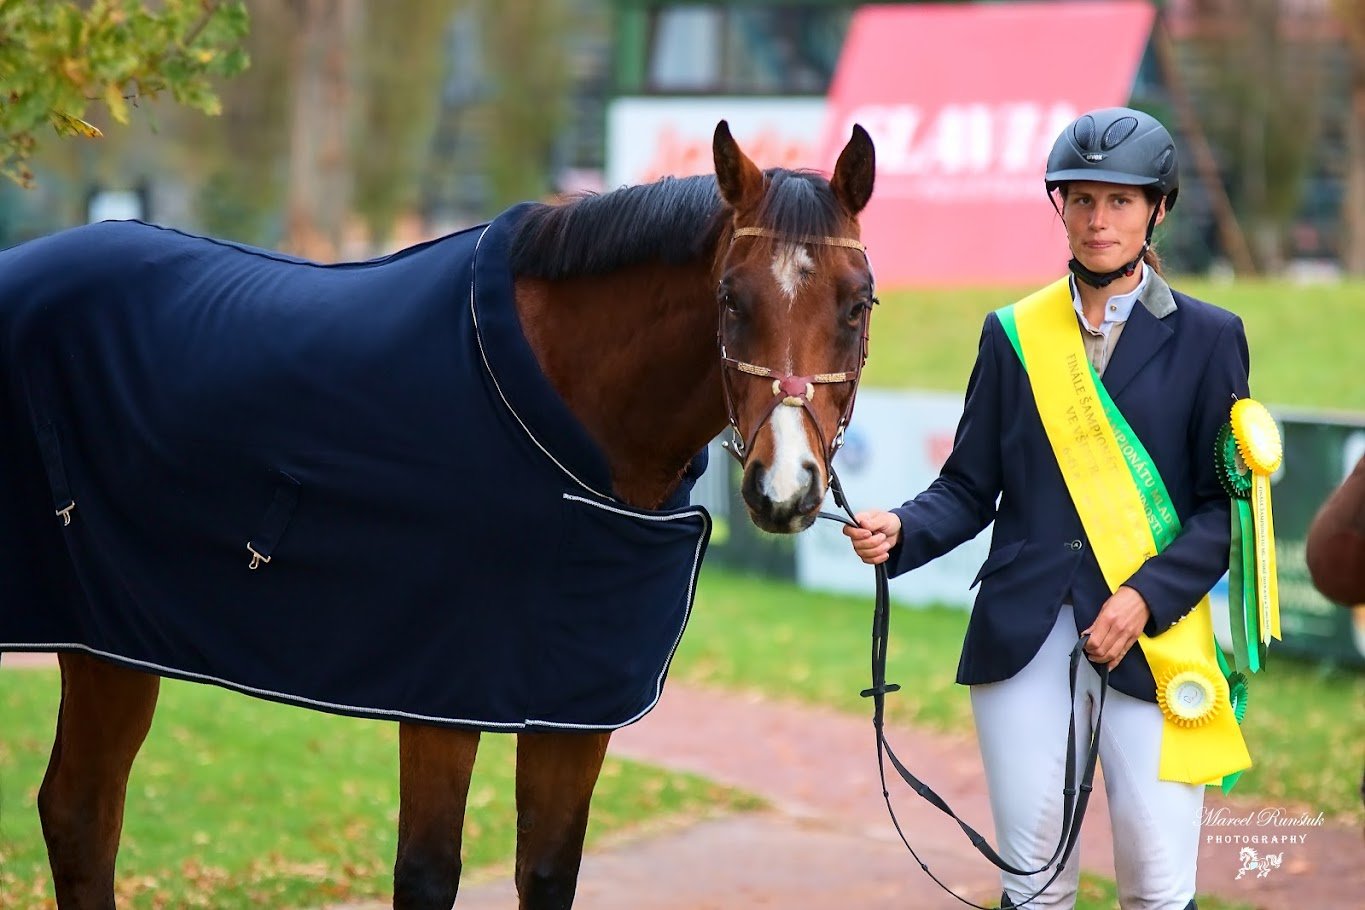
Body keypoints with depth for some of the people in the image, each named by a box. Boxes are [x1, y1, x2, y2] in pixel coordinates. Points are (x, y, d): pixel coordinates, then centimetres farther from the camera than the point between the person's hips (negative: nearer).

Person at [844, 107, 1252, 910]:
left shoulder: (1207, 338, 4)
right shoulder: (1015, 333, 9)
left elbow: (1226, 504, 1)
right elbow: (970, 489, 9)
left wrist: (1148, 596, -13)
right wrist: (901, 531, -12)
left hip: (1151, 636, -2)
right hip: (1025, 634, 2)